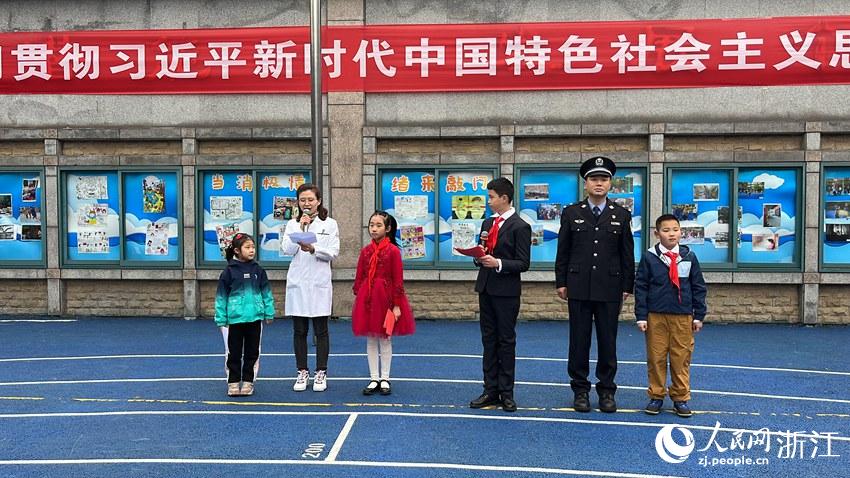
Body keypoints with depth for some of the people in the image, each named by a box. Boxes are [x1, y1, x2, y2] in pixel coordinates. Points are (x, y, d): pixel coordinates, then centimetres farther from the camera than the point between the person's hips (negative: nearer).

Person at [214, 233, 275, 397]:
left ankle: (248, 382, 21)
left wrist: (269, 313, 5)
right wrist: (221, 319, -3)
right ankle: (233, 383, 19)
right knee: (234, 353, 8)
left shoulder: (258, 270, 2)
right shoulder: (229, 271, -5)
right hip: (235, 318, -2)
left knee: (252, 352, 9)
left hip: (255, 317, 2)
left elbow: (266, 292, 8)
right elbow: (221, 296, -2)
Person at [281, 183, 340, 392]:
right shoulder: (292, 224, 9)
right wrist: (300, 227, -9)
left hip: (320, 283, -2)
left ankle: (321, 373, 13)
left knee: (321, 330, 3)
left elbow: (333, 253, -4)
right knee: (299, 331, 6)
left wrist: (313, 249, -20)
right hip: (297, 283, 2)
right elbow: (287, 250, -3)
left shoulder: (329, 224, 4)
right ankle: (302, 373, 17)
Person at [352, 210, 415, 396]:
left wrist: (397, 305, -10)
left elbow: (398, 280, -8)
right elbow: (359, 278, 9)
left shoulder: (393, 251, -7)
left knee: (385, 339, 6)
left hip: (386, 297, -4)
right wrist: (358, 298, 5)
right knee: (370, 340, 9)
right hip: (367, 298, 4)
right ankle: (374, 379, 18)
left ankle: (384, 379, 18)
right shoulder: (365, 251, 5)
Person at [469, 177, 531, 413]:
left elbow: (523, 263, -11)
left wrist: (498, 263, -22)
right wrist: (480, 256, -3)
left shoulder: (520, 227, -9)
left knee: (506, 340, 1)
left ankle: (506, 393, 10)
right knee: (488, 339, 10)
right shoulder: (487, 223, 13)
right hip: (485, 287, 7)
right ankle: (490, 390, 17)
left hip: (507, 290, -7)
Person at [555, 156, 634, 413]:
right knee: (579, 340, 5)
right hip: (579, 288, 0)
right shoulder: (571, 213, 5)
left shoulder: (622, 215, 6)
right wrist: (561, 282, 1)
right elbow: (563, 251, 6)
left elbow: (627, 254, 6)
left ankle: (606, 390, 17)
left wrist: (627, 286, 3)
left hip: (610, 288, 0)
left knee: (608, 341, 5)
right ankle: (580, 389, 15)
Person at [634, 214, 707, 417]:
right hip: (655, 316, -1)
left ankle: (680, 398, 18)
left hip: (683, 317, 1)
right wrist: (641, 316, -3)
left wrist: (699, 316, 6)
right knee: (655, 357, 5)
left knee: (681, 358, 5)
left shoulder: (689, 257, 3)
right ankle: (656, 396, 18)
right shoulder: (649, 257, -1)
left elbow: (698, 287, 8)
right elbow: (640, 287, 0)